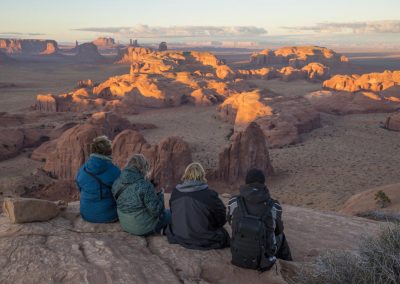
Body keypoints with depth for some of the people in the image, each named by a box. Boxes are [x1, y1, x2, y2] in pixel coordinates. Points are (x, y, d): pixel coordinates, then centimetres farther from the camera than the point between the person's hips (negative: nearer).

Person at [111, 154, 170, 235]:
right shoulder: (145, 185, -27)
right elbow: (156, 210, -23)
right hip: (145, 227, -7)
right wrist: (160, 195, -5)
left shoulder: (117, 183, -7)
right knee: (170, 214, 21)